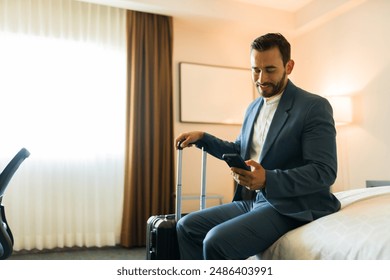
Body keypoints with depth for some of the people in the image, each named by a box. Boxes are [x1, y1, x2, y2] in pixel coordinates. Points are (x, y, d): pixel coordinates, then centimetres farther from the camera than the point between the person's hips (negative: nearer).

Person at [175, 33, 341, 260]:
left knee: (217, 241, -26)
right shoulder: (254, 107, 13)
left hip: (290, 207, -8)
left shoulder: (315, 107, -11)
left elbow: (324, 171, -17)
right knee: (187, 226, -1)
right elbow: (240, 150, 26)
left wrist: (268, 180, -31)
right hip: (253, 200, 8)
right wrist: (202, 138, 10)